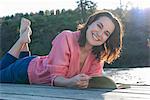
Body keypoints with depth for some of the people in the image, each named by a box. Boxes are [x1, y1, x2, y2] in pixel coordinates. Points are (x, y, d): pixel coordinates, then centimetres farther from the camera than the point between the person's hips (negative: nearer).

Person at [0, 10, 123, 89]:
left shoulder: (99, 54, -18)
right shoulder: (66, 38, -36)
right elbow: (55, 76, -38)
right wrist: (70, 82, -59)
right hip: (28, 70, -5)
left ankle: (24, 41, 35)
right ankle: (23, 38, 23)